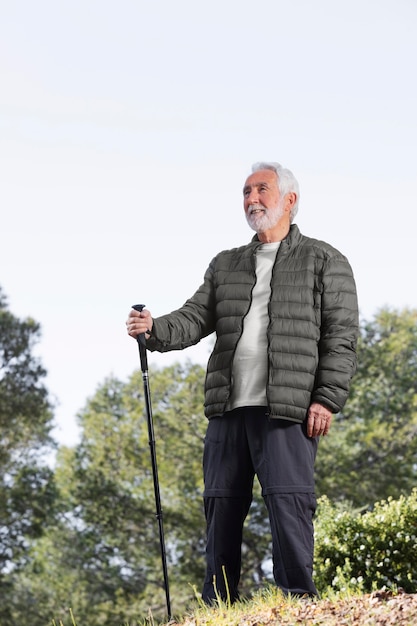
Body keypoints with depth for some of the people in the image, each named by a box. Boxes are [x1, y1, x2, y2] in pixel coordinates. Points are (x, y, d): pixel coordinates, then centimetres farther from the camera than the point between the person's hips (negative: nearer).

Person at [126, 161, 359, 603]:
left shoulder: (324, 262, 8)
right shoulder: (225, 266, 23)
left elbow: (341, 337, 1)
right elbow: (196, 318, 11)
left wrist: (327, 399, -10)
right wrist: (155, 330, -10)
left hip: (287, 407, -5)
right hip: (227, 406, 5)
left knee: (288, 504, -12)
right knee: (221, 506, 5)